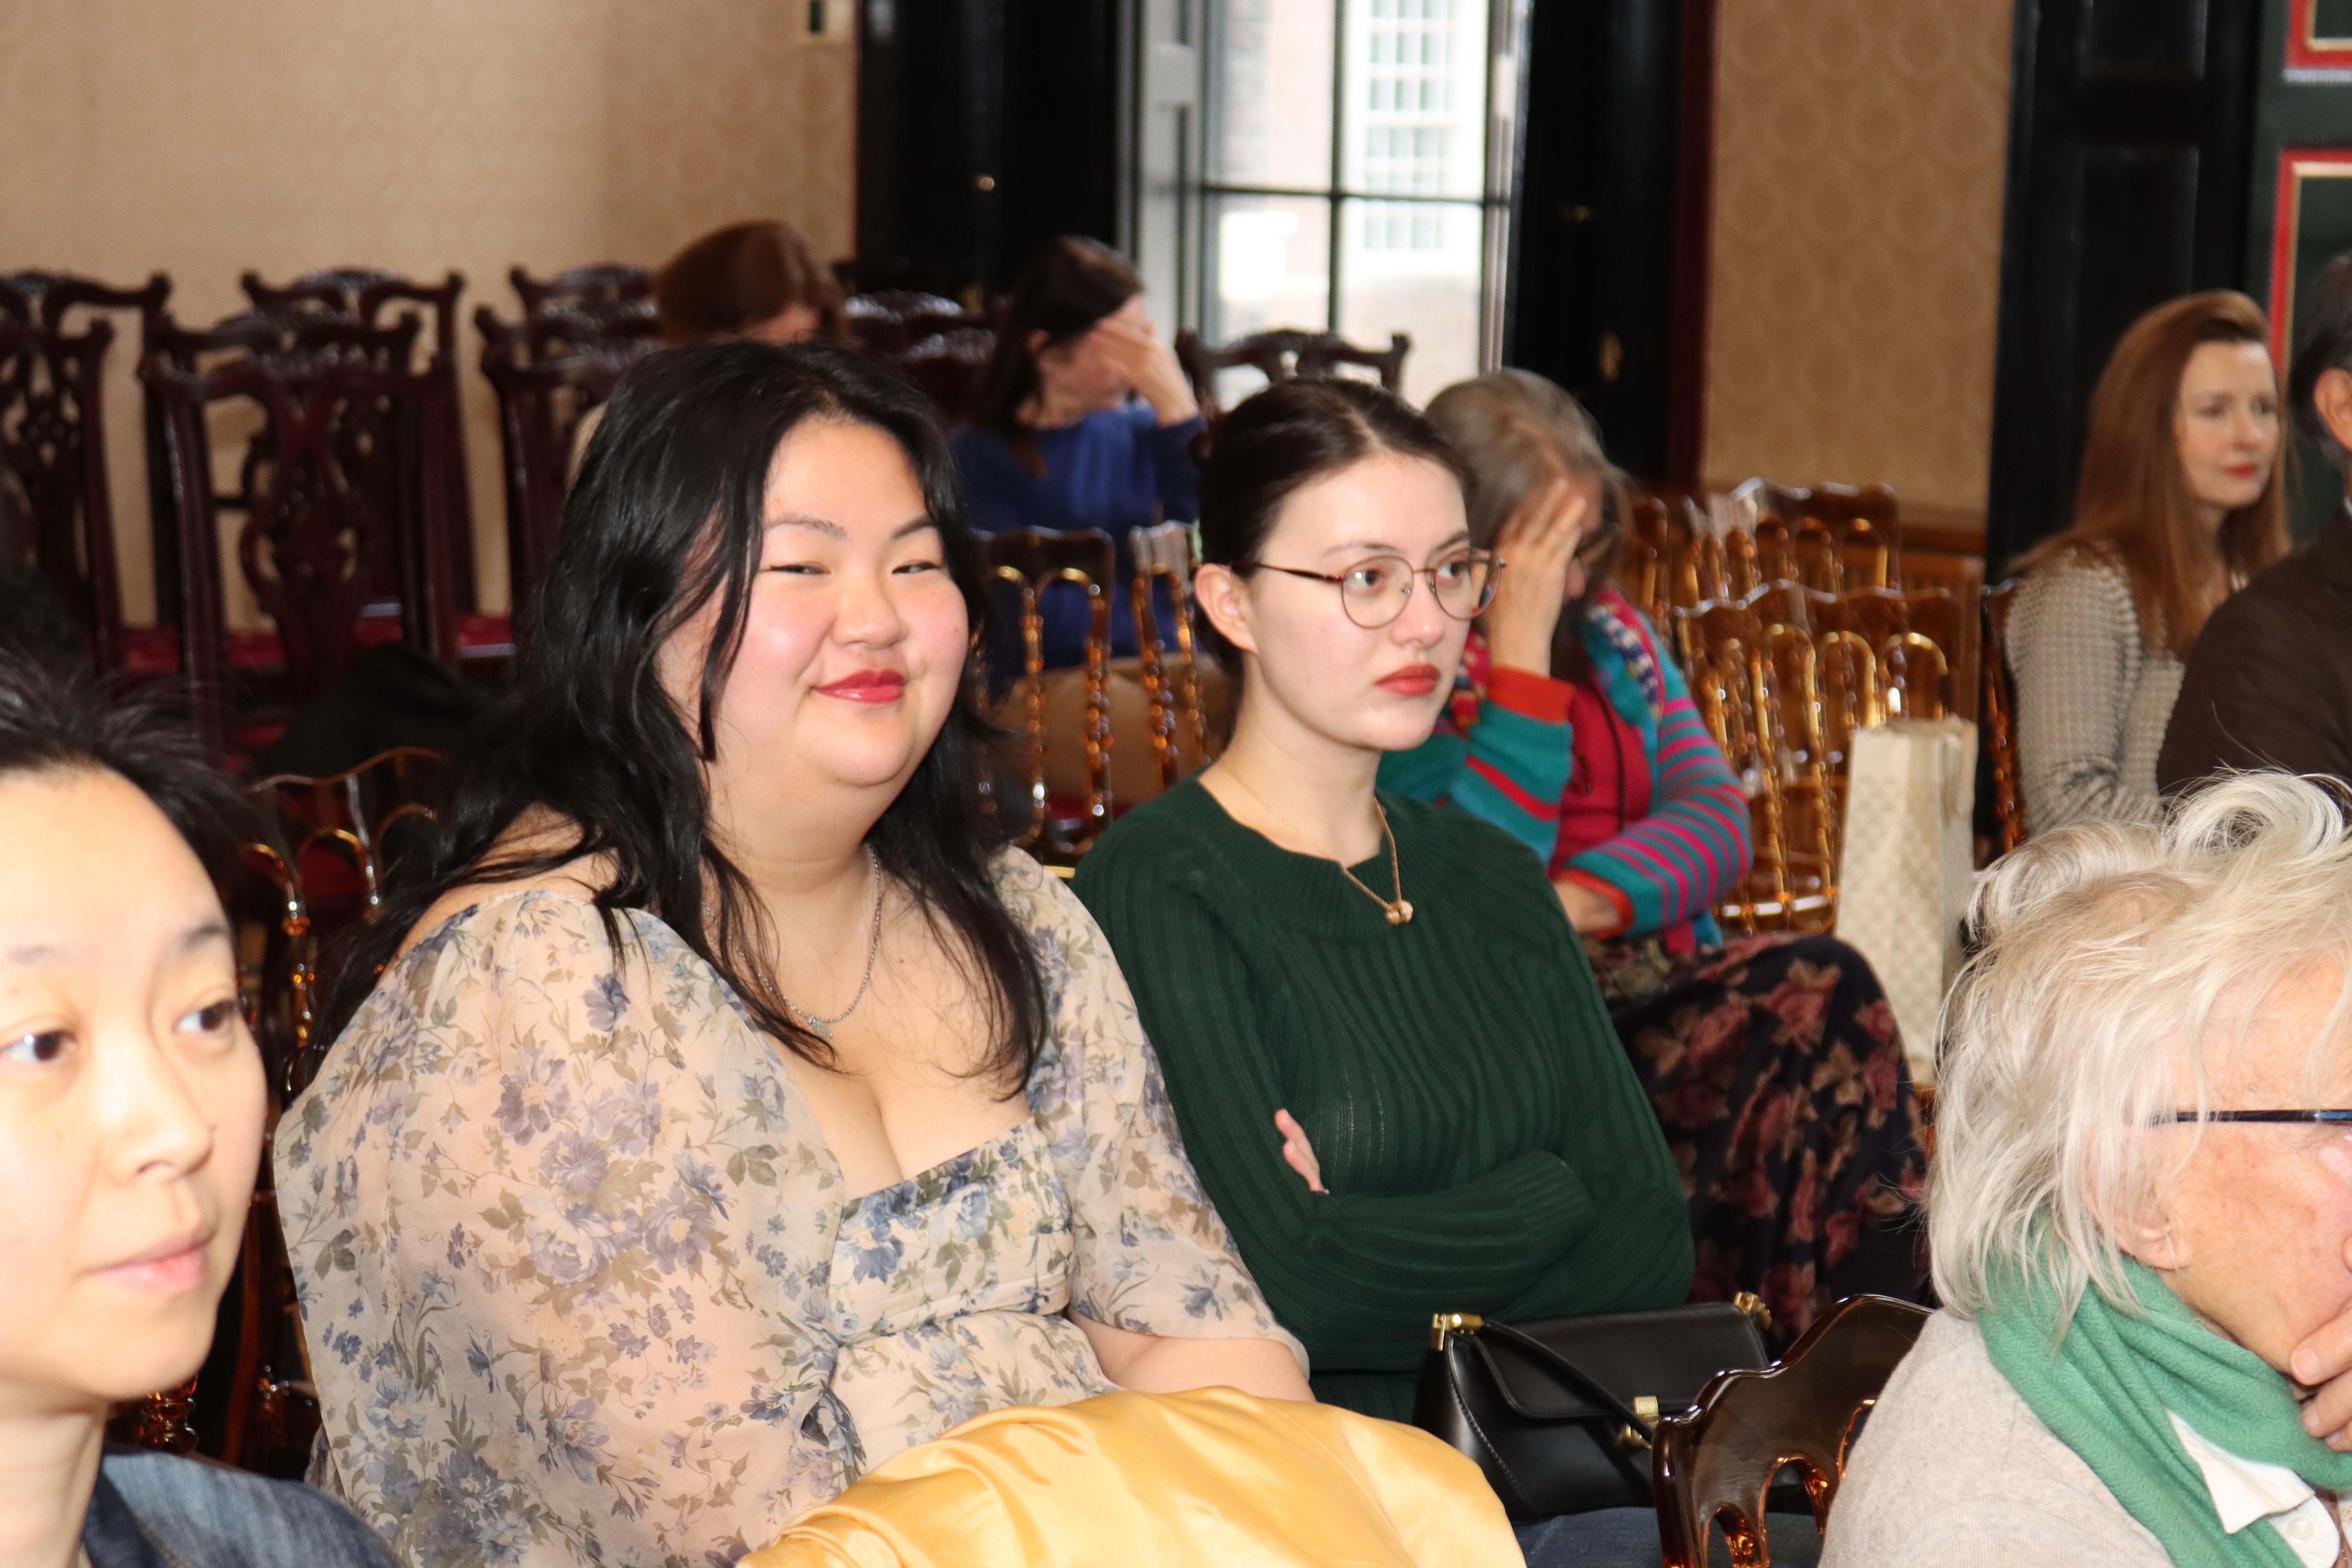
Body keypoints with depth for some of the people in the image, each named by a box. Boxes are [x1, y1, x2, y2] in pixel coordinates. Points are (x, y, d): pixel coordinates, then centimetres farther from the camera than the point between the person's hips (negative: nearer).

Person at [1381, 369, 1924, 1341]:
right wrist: (1521, 647, -16)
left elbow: (1715, 818, 7)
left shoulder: (1606, 632, 18)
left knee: (1827, 988, -27)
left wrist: (1579, 901, -14)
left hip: (1649, 980, 6)